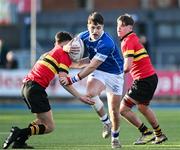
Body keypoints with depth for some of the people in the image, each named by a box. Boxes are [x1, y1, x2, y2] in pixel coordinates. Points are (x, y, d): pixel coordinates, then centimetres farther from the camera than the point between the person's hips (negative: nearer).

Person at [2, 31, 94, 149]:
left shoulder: (50, 53, 26)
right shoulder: (64, 54, -1)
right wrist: (80, 97, -11)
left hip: (26, 85, 9)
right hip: (36, 87, -9)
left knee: (43, 121, 22)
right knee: (50, 127, -4)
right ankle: (20, 133, -19)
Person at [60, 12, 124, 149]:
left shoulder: (107, 43, -31)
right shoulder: (84, 36, -10)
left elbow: (92, 66, -32)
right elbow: (65, 45, 3)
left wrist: (72, 80, -32)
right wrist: (67, 48, -24)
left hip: (114, 74, -4)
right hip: (98, 72, 4)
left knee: (114, 109, -1)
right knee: (91, 93, -29)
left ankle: (115, 137, 26)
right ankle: (106, 122, -8)